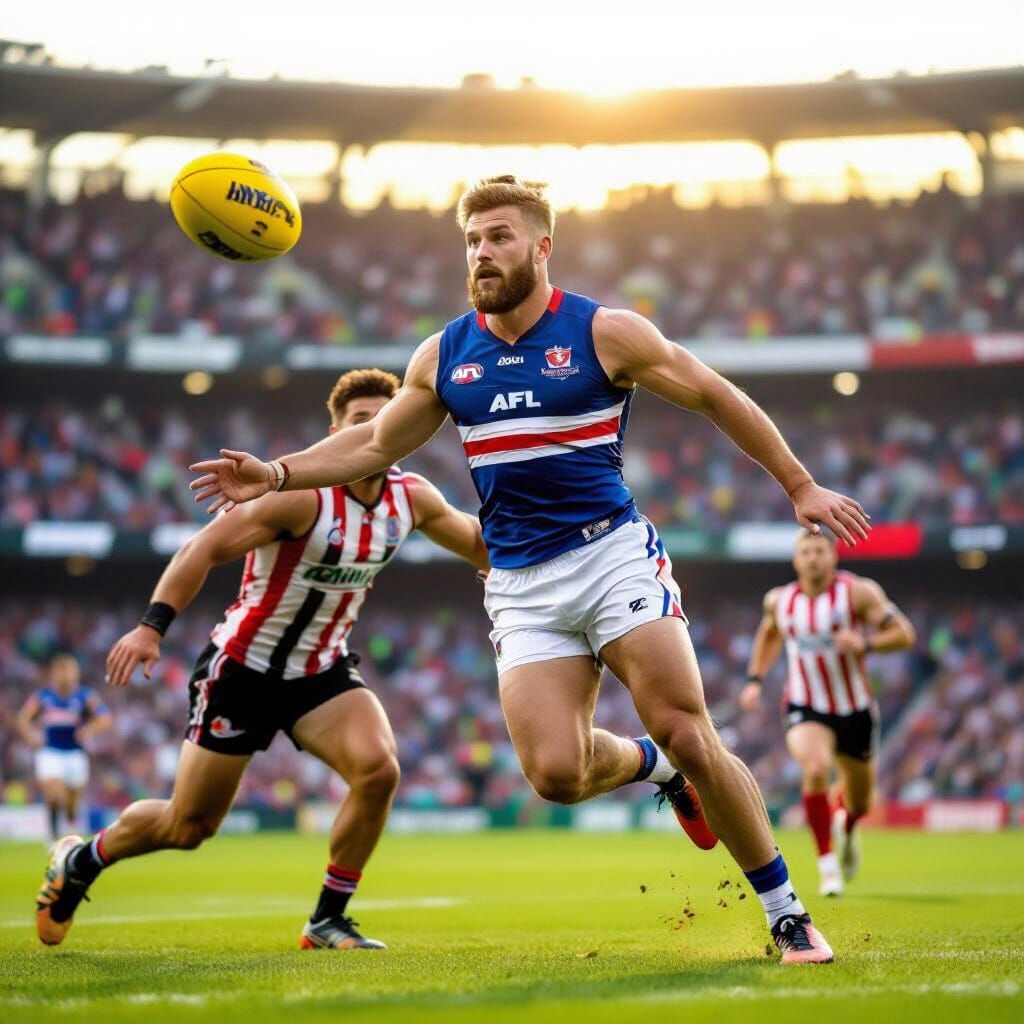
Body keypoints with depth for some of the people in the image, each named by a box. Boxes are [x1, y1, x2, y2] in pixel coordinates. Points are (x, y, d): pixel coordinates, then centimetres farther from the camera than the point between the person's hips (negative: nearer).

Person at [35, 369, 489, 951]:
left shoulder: (412, 498, -5)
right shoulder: (302, 494, -24)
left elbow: (473, 538, 15)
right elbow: (206, 548, -25)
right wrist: (153, 625, -34)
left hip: (323, 672, 5)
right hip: (243, 669, -5)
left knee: (379, 768, -23)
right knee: (188, 827, 3)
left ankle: (329, 920, -7)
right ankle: (81, 859, 34)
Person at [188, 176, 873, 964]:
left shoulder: (604, 333, -3)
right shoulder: (445, 356, 8)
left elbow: (717, 398, 4)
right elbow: (374, 444, 19)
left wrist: (800, 487, 5)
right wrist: (275, 475, 6)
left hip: (612, 552, -3)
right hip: (520, 587, 3)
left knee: (688, 737, -15)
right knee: (555, 773, -14)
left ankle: (787, 914, 0)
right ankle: (647, 764, 23)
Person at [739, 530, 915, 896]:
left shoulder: (857, 592, -12)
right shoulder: (779, 601, -1)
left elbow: (904, 633, -15)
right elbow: (769, 633, 22)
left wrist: (865, 644, -32)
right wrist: (755, 679, 11)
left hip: (854, 710, 0)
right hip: (805, 709, 0)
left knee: (858, 803, 14)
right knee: (815, 770, -31)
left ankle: (846, 826, 54)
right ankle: (827, 863, -19)